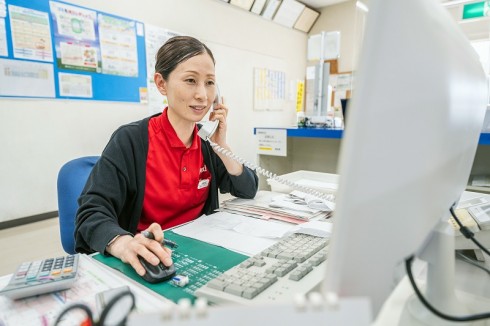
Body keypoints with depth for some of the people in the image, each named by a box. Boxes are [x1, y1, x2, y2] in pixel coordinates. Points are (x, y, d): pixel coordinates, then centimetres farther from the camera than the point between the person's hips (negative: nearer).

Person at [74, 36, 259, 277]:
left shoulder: (206, 140, 1)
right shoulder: (130, 140, -13)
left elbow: (248, 191, 3)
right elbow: (92, 212, -19)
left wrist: (221, 146, -10)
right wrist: (123, 243, -40)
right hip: (149, 264, -4)